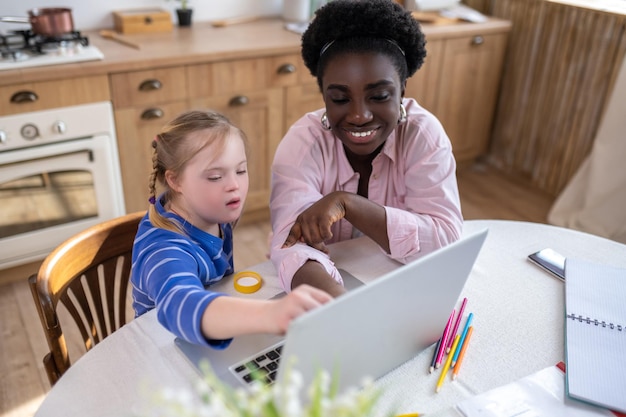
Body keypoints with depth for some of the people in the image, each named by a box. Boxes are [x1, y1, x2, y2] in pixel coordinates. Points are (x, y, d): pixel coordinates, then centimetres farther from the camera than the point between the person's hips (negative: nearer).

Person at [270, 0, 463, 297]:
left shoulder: (423, 133, -15)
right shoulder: (304, 141, -18)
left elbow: (445, 239, -22)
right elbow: (292, 243, -30)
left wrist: (346, 202, -31)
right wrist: (339, 302, -49)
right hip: (327, 282, -1)